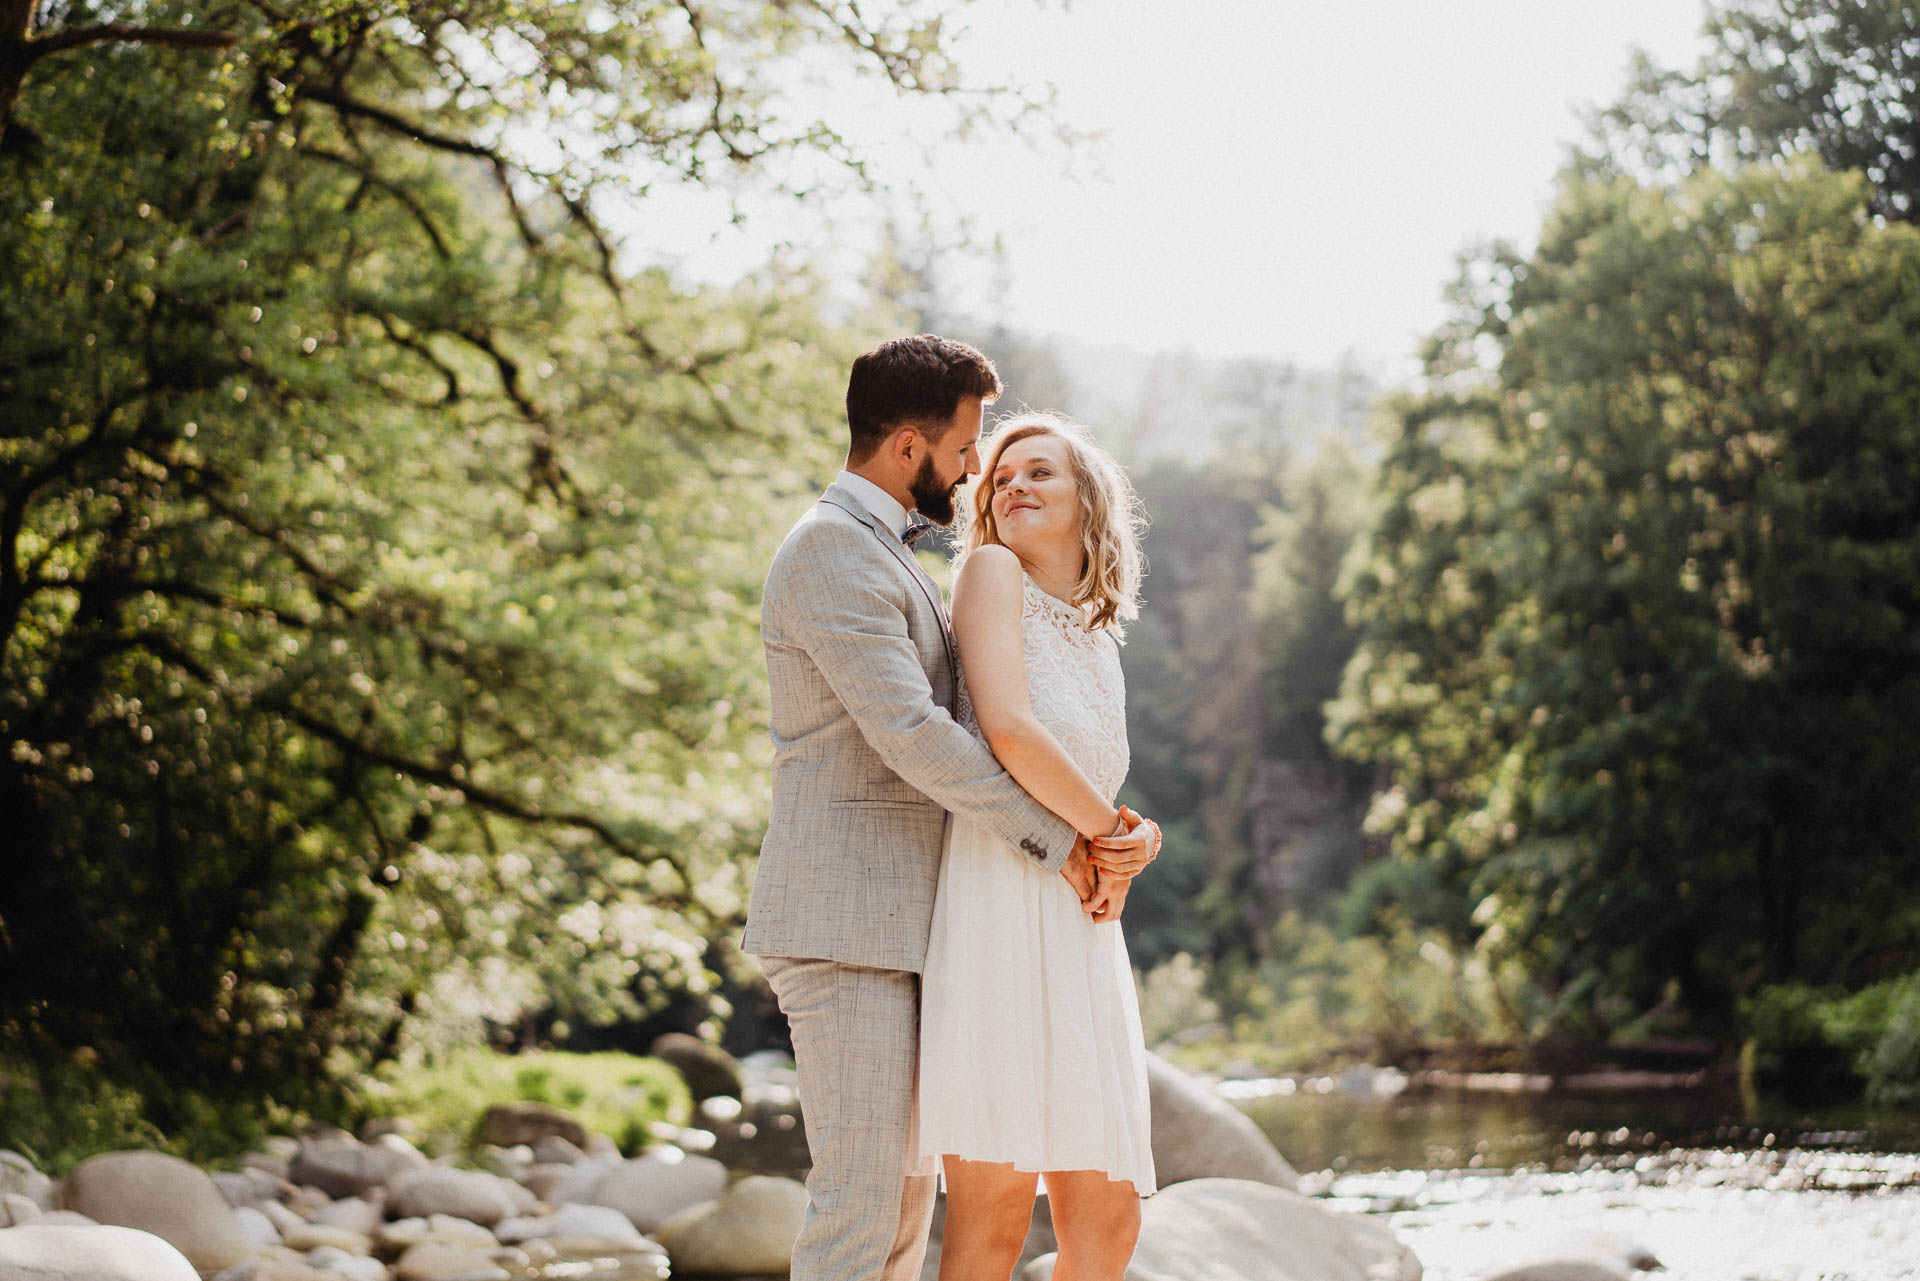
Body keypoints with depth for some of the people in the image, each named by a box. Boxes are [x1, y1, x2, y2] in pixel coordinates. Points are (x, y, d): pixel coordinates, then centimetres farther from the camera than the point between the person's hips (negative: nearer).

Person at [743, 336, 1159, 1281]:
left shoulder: (885, 557, 22)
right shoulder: (832, 549, -12)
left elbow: (956, 728, 19)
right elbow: (906, 731, -21)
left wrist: (1105, 828, 5)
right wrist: (1053, 840, -14)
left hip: (892, 921, 11)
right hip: (844, 926, -11)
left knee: (906, 1187, 13)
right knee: (860, 1195, -11)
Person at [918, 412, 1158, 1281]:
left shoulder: (1098, 639, 20)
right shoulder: (992, 572, 0)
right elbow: (1007, 730, -15)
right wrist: (1114, 835, -3)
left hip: (1078, 930, 8)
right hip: (1000, 910, -8)